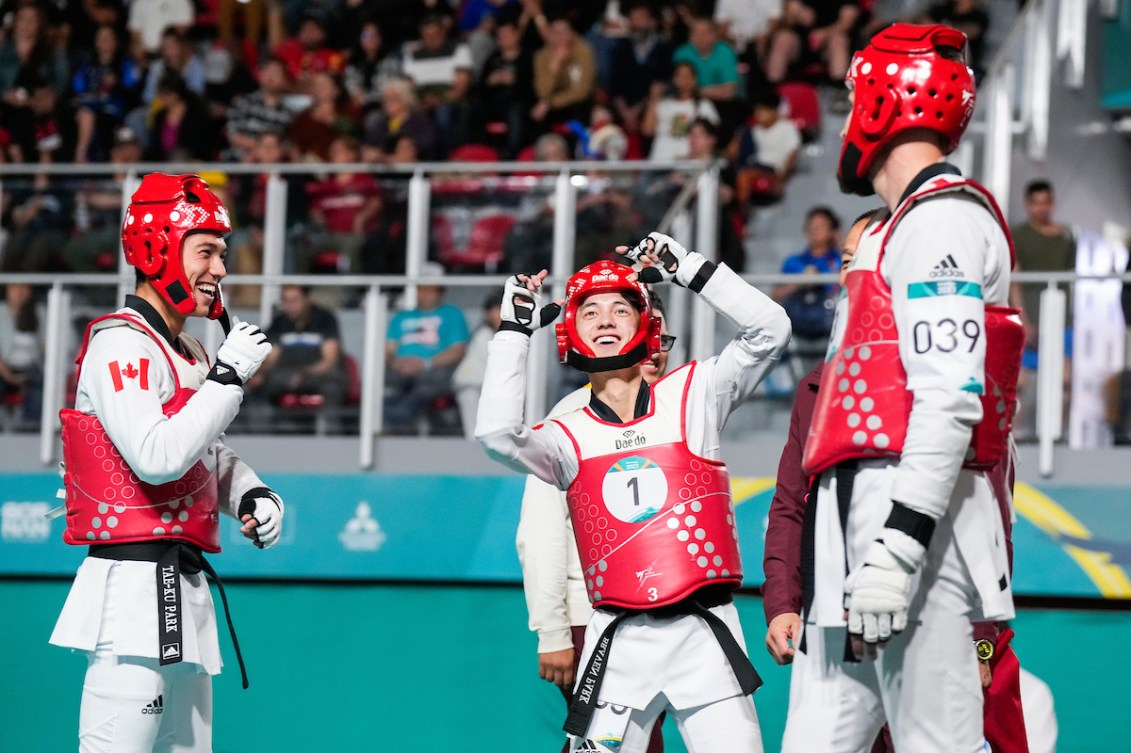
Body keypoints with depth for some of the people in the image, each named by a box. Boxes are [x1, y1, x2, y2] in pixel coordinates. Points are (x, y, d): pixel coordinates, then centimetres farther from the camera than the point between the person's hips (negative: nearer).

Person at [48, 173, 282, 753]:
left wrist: (252, 493, 9)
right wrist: (229, 376, -16)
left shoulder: (189, 353, 19)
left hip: (184, 592, 10)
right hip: (134, 589, -10)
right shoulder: (122, 344, -10)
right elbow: (158, 459, -23)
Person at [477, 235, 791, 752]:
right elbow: (496, 435, -12)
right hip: (618, 645, 1)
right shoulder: (569, 436, 8)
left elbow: (768, 330, -2)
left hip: (703, 635, -1)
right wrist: (515, 331, -4)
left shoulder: (691, 396, 7)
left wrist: (688, 268, -4)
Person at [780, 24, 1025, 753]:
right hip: (858, 524, 10)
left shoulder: (943, 218, -7)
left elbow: (949, 399, -18)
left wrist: (897, 548, -24)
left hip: (911, 511, -10)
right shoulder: (901, 227, 24)